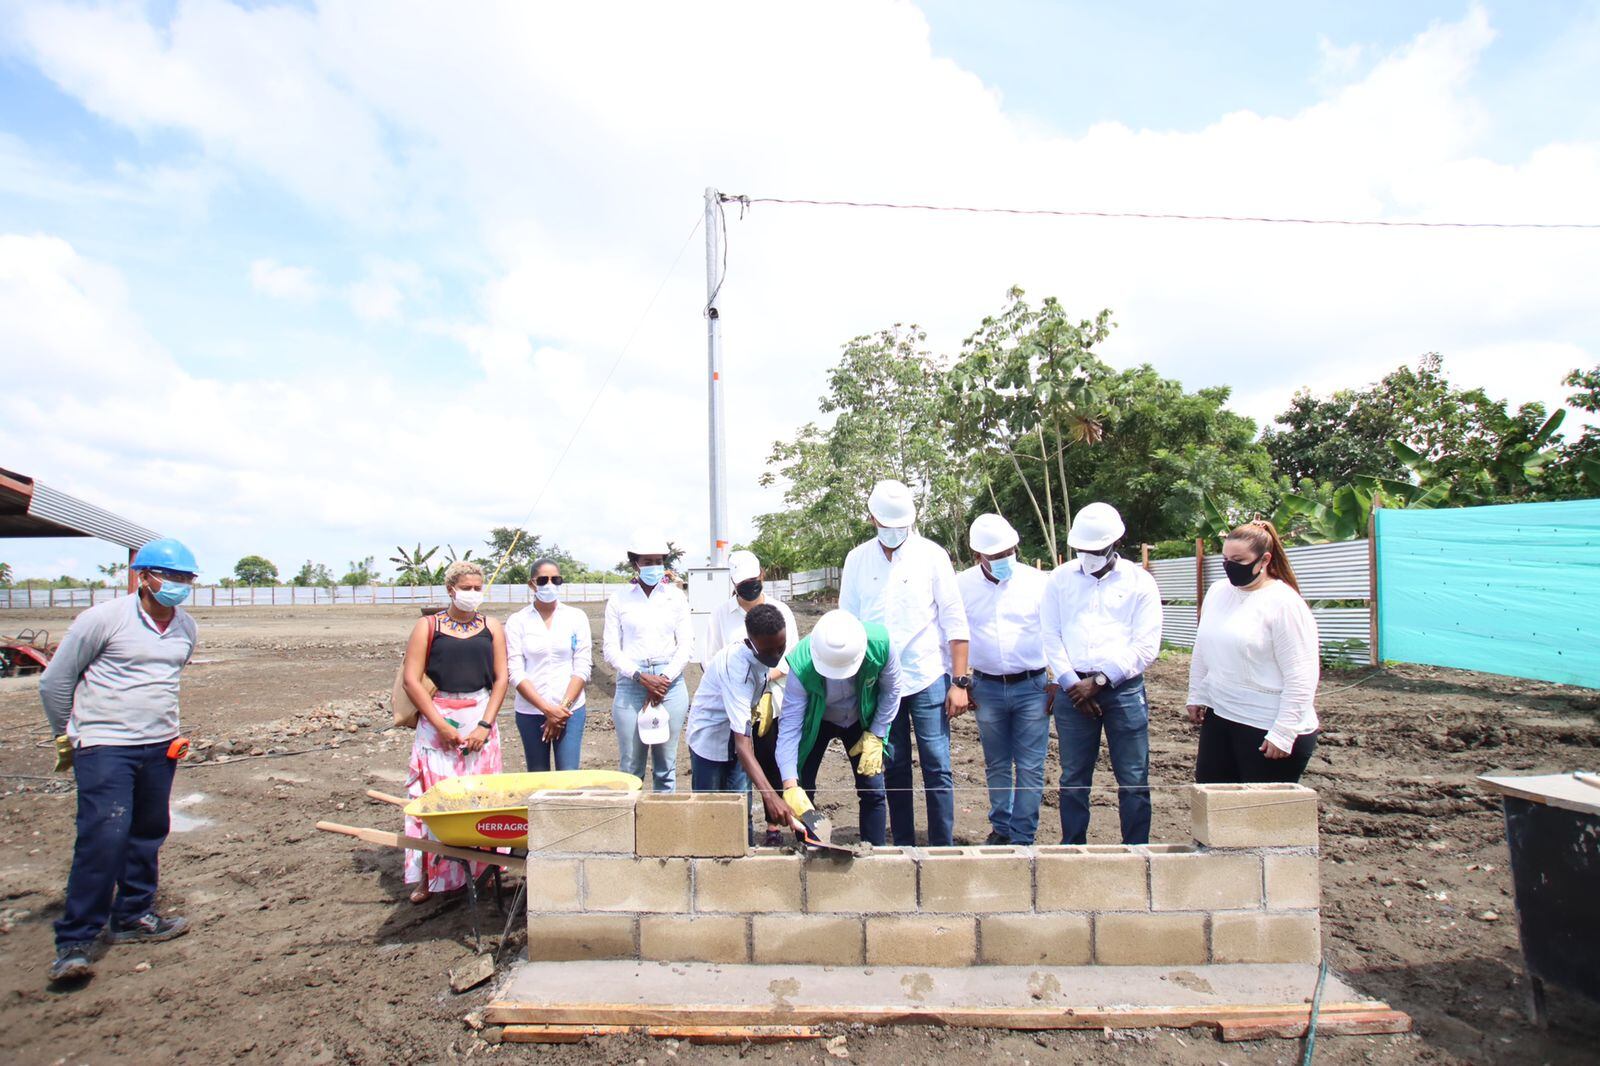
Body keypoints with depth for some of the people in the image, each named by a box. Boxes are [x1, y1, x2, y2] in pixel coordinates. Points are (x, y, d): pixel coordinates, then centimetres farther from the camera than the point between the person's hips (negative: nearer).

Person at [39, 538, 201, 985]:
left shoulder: (187, 629, 7)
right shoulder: (102, 619, -11)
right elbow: (54, 681, -1)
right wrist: (65, 737, 8)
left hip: (160, 747, 6)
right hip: (104, 747, -6)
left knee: (148, 835, 12)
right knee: (103, 838, -12)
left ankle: (133, 917, 29)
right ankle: (74, 942, -1)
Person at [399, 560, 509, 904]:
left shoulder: (491, 627, 8)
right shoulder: (427, 626, 1)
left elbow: (501, 678, 5)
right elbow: (411, 680, -4)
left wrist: (484, 726, -6)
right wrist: (442, 726, -11)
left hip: (481, 720, 2)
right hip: (437, 722, -2)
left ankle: (479, 872, 12)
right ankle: (429, 878, 7)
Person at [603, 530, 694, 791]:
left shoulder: (676, 597, 8)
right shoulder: (619, 600, 5)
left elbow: (686, 645, 5)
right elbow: (611, 649, 1)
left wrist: (664, 679, -7)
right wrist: (642, 677, -10)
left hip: (671, 684, 1)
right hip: (630, 684, -1)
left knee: (666, 766, 5)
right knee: (631, 766, 1)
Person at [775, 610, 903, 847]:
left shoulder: (880, 643, -35)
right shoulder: (801, 665, -38)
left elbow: (891, 690, -15)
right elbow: (789, 725, -33)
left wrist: (876, 736, -13)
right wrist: (790, 786, -38)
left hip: (862, 721, 1)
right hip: (816, 723, -1)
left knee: (873, 790, -1)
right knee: (802, 789, -4)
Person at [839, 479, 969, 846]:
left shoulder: (931, 555, -1)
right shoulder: (857, 560, 5)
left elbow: (954, 621, -2)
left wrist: (960, 682, -7)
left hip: (928, 678, -2)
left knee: (937, 768, -1)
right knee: (893, 770, 9)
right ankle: (903, 847, 19)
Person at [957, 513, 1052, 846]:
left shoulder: (1038, 582, -4)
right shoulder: (961, 585, -1)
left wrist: (1058, 682, -1)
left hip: (1033, 687, -1)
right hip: (987, 687, 2)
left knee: (1030, 768, 1)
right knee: (996, 765, 14)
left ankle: (1022, 837, 11)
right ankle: (1001, 828, 29)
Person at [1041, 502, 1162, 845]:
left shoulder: (1140, 582, 2)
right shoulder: (1061, 578, 7)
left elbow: (1146, 646, -4)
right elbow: (1049, 636, 3)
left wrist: (1099, 681, -9)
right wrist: (1072, 684, -6)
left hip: (1124, 689, -1)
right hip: (1073, 689, 2)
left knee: (1133, 779, 2)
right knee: (1073, 778, 8)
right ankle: (1072, 847, 20)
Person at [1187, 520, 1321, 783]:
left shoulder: (1285, 604, -15)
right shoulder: (1217, 591, 6)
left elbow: (1301, 679, -17)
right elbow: (1201, 652, 17)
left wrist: (1283, 734, -19)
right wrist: (1196, 696, 16)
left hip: (1268, 728, -7)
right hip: (1219, 717, 7)